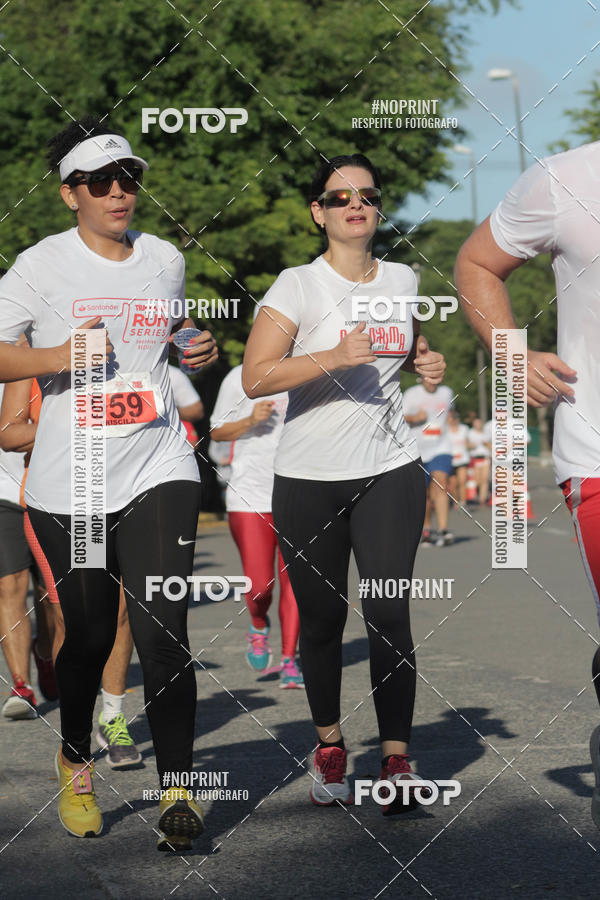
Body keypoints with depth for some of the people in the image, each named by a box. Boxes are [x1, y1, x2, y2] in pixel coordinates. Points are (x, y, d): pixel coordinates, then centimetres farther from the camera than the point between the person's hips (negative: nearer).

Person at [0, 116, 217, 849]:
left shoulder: (166, 260, 10)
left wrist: (200, 349, 8)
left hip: (159, 472, 2)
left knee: (162, 633, -12)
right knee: (88, 635, 8)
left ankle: (176, 789, -6)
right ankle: (76, 763, 34)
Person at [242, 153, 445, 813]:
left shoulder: (401, 280, 8)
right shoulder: (298, 286, -6)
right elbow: (255, 377, -15)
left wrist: (426, 362, 6)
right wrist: (335, 356, -24)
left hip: (389, 471, 2)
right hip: (308, 480, -2)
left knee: (389, 612, -9)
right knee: (322, 618, 7)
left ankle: (397, 759, -6)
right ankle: (329, 747, 25)